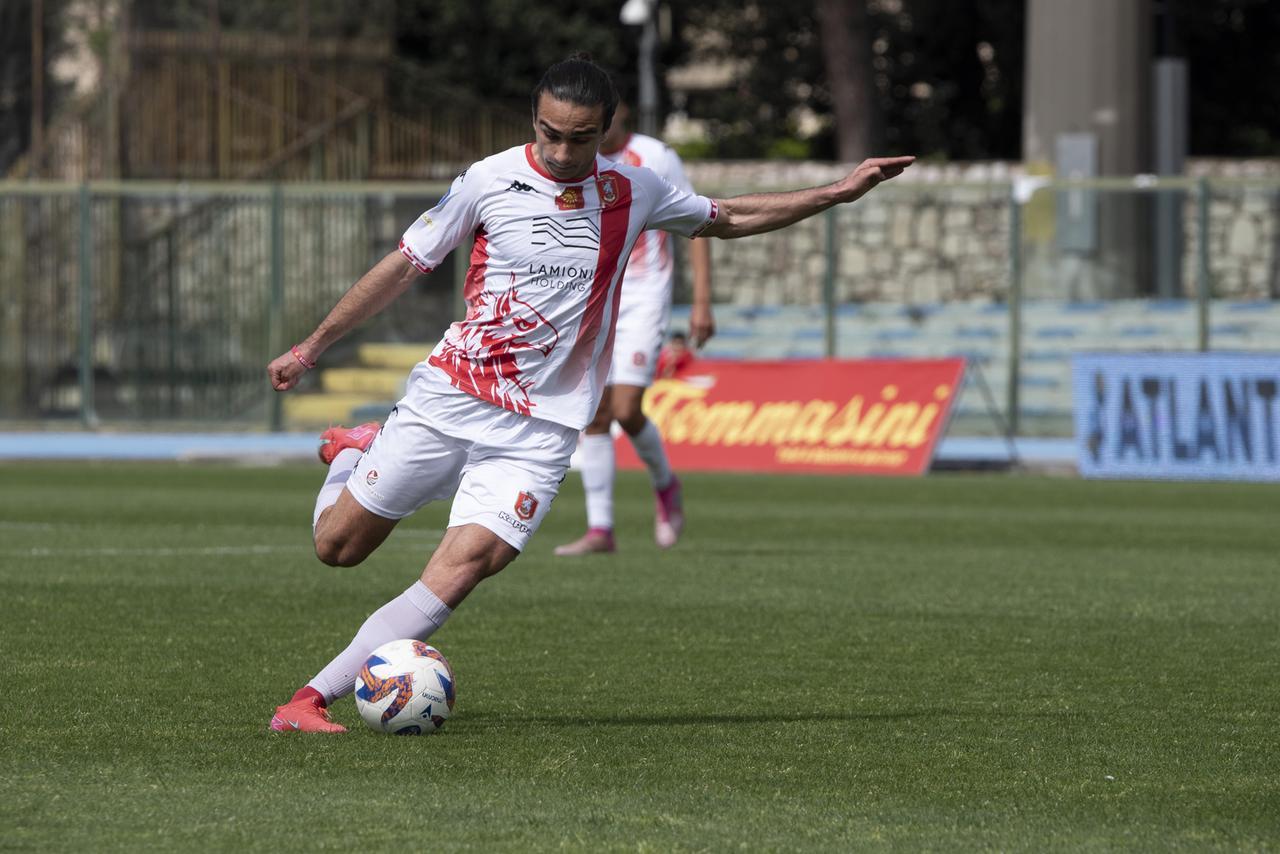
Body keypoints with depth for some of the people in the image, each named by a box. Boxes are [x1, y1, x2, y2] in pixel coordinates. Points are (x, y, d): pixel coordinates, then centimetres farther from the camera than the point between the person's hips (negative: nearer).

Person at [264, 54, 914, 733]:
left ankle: (314, 698, -21)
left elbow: (728, 218, 21)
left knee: (467, 561, -22)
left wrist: (839, 192, 17)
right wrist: (310, 348, 7)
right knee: (337, 546, 6)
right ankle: (354, 452, 42)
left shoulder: (632, 192, 3)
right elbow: (405, 265, 5)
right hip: (446, 396, 0)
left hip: (541, 425, 0)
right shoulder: (490, 180, -5)